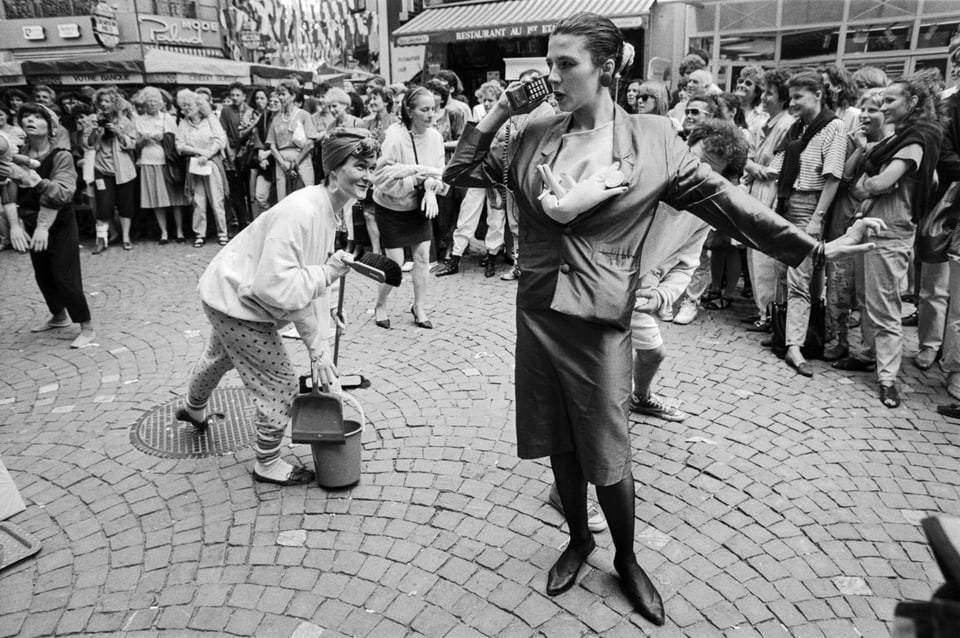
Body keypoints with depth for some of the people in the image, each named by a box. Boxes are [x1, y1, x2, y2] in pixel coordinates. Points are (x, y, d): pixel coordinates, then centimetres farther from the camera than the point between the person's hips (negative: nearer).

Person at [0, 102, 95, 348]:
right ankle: (59, 316, 39)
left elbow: (62, 194, -25)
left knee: (65, 277, -6)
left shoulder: (61, 156, -13)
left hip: (60, 226, -5)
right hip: (32, 226, 5)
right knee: (43, 275, 17)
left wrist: (29, 177, -35)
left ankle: (87, 329, 6)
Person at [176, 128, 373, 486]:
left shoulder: (333, 211, -2)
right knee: (279, 384, -1)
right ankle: (267, 465, 22)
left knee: (220, 358, 34)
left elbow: (312, 288, 1)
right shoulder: (300, 212, -32)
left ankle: (194, 410, 65)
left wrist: (319, 350, -1)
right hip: (236, 301, -10)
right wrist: (324, 273, -30)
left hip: (232, 297, 10)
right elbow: (274, 286, -37)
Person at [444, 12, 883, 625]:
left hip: (599, 320, -3)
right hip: (537, 313, 3)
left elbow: (726, 201, 0)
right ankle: (578, 540, 41)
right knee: (559, 444, 15)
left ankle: (627, 560, 34)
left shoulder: (652, 139, -4)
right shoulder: (534, 137, 3)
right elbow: (459, 173, 9)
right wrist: (498, 113, -1)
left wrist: (815, 248, 1)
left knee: (607, 456, 6)